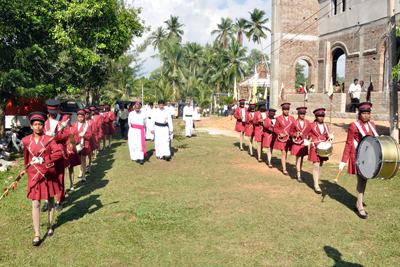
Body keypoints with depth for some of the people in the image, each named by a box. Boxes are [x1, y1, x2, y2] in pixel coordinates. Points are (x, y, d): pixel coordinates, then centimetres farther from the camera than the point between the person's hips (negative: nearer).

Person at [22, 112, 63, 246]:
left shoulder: (49, 139, -6)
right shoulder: (26, 141, 1)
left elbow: (59, 153, -18)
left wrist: (43, 159, -24)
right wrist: (27, 169, 27)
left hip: (48, 174, 0)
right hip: (34, 175, 1)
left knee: (50, 201, 13)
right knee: (35, 204, -2)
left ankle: (49, 226, 31)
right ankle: (37, 235, 4)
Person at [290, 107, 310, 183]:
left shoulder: (307, 122, 5)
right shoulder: (295, 123, -3)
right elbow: (291, 132, 5)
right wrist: (295, 135, -14)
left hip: (304, 143, 4)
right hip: (297, 143, -4)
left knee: (302, 159, 12)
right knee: (298, 159, -5)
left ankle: (298, 174, 27)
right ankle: (299, 176, 0)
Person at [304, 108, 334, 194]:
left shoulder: (326, 126, 8)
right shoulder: (312, 125, -5)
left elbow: (327, 137, 12)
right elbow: (305, 134, 4)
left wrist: (330, 137, -10)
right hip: (315, 147, -5)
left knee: (320, 166, 11)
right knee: (316, 166, -9)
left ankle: (316, 182, 26)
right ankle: (316, 186, -6)